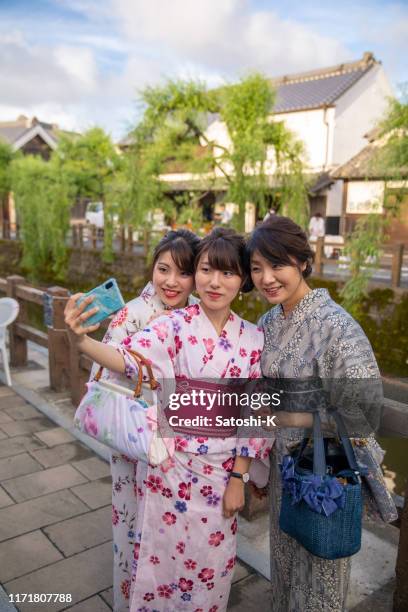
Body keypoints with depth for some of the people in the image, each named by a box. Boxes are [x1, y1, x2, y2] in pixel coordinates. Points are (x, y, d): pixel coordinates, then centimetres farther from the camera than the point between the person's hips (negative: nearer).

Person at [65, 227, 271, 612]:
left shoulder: (253, 339, -5)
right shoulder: (174, 326, -12)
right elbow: (128, 360, -29)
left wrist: (238, 478, -1)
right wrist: (81, 339, -48)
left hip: (222, 475, 2)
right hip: (170, 469, -2)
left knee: (210, 569, 20)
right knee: (162, 559, 17)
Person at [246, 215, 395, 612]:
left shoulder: (337, 327, -24)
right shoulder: (269, 321, -1)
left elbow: (363, 418, -24)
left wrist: (288, 416, -26)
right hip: (283, 463, 6)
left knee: (318, 578, 16)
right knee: (284, 561, 25)